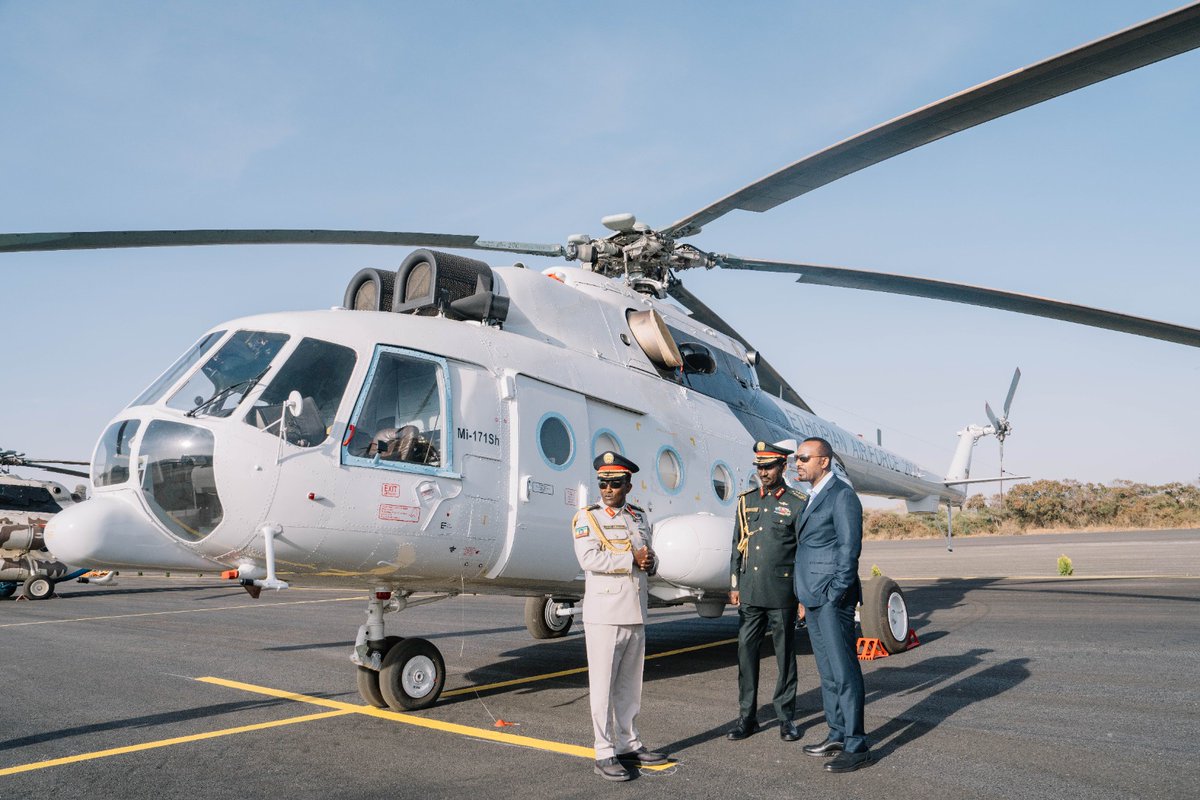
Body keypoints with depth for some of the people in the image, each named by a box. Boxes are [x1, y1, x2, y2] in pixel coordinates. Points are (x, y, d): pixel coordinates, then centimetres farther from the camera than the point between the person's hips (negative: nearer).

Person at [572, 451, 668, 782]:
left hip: (636, 614, 6)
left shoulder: (639, 517, 14)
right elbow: (588, 558, -18)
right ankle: (605, 754, 8)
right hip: (603, 615, -6)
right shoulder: (587, 517, -4)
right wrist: (632, 559, -16)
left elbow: (649, 558, 17)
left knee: (630, 685, 14)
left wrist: (650, 562, -7)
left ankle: (628, 744, 26)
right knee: (603, 687, 0)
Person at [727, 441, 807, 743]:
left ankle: (786, 716, 19)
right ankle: (747, 716, 17)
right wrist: (734, 585, 9)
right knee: (746, 650, 6)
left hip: (782, 594, -4)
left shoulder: (797, 503, -2)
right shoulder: (746, 501, 10)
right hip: (750, 593, 4)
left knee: (785, 654, 6)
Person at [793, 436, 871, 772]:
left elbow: (850, 548, -16)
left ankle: (856, 746, 3)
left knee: (844, 672, -4)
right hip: (814, 600, 9)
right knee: (827, 672, 15)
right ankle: (837, 736, 25)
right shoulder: (814, 497, 17)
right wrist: (806, 597, 17)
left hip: (833, 598, -9)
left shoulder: (842, 495, -10)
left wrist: (835, 595, -18)